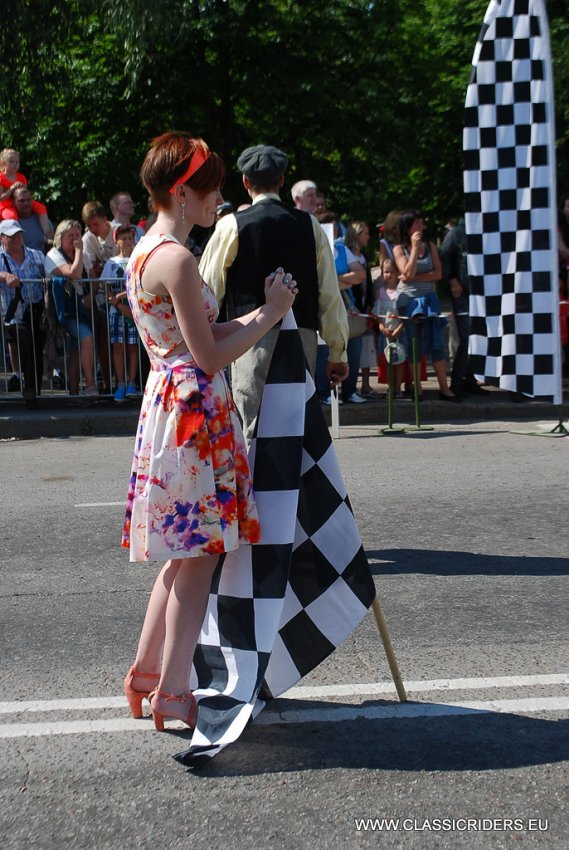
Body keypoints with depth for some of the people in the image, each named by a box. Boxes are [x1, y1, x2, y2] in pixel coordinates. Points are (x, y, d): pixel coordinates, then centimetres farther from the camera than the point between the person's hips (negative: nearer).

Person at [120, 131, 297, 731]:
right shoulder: (176, 258, -16)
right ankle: (172, 695, 7)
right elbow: (210, 355, -16)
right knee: (198, 557, -1)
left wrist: (263, 311, 9)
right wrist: (270, 316, -6)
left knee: (184, 555, 17)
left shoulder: (147, 250, 14)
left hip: (170, 404, 10)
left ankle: (146, 678, 24)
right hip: (194, 410, -10)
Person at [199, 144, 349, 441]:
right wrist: (337, 352, 14)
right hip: (303, 338, 4)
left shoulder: (232, 226, -2)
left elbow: (209, 290, 1)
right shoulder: (309, 225, 7)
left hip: (254, 340, -4)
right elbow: (330, 293, 8)